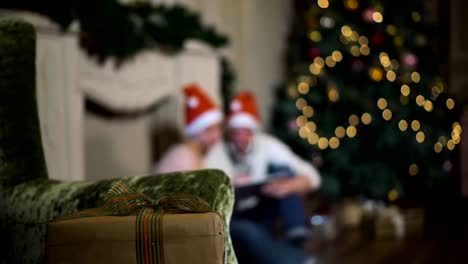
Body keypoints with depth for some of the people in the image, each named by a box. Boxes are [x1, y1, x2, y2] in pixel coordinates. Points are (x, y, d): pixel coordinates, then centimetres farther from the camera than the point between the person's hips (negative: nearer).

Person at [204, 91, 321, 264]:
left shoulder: (266, 145, -8)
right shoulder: (215, 153, -17)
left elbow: (311, 177, -13)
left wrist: (288, 186, -33)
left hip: (258, 214, 4)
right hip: (228, 222, -4)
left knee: (282, 169, -16)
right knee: (248, 232, -38)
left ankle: (297, 235, -22)